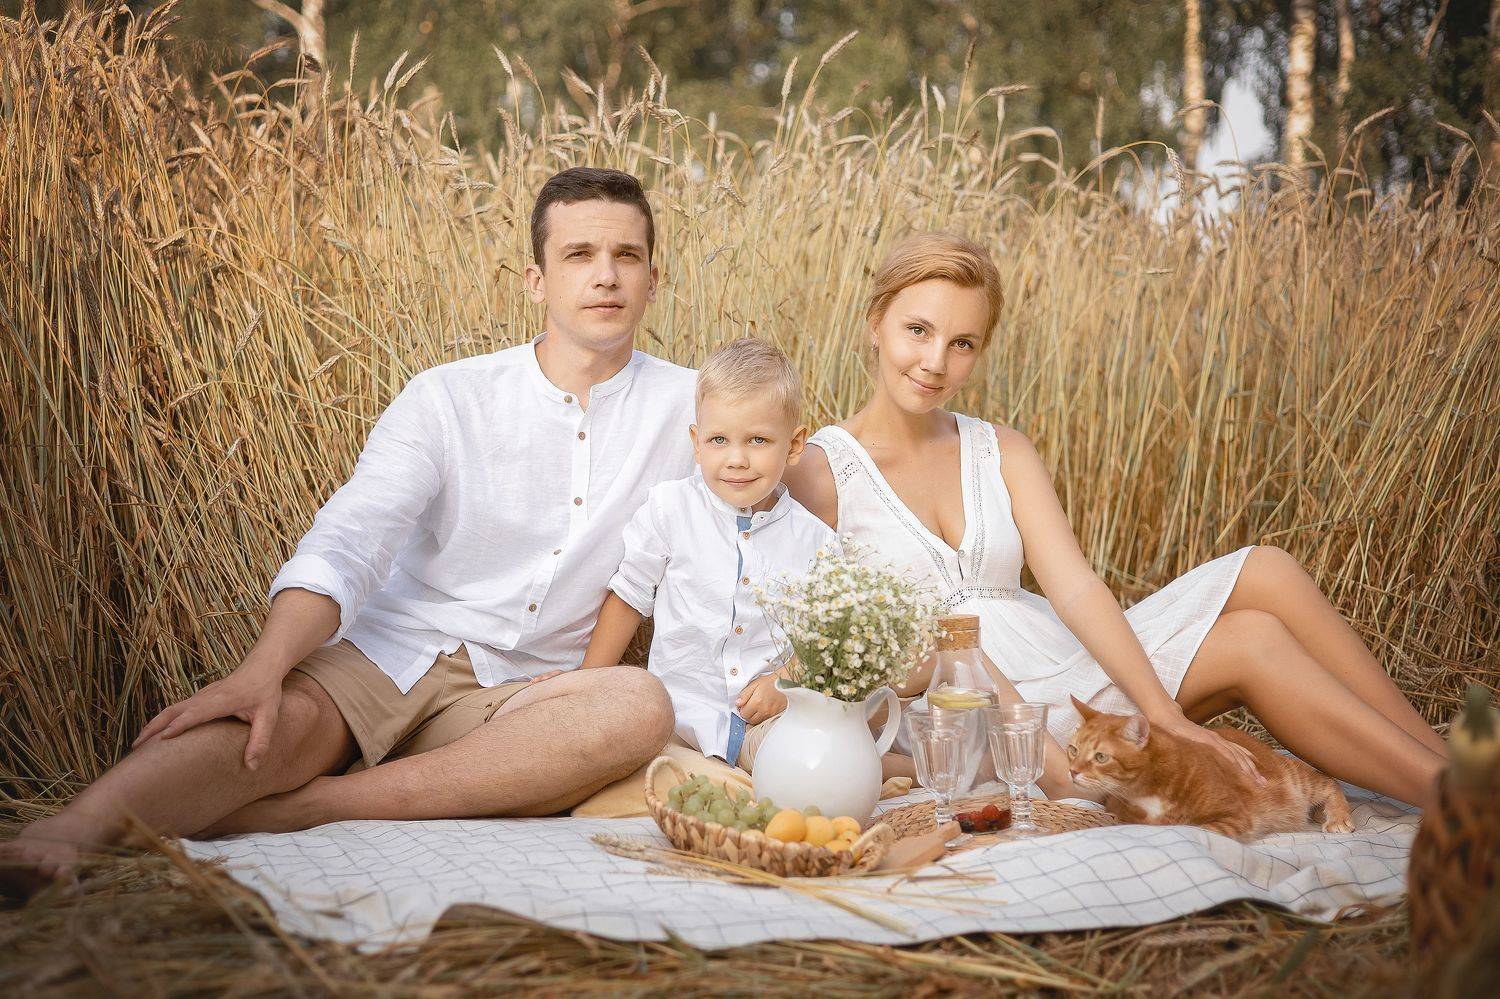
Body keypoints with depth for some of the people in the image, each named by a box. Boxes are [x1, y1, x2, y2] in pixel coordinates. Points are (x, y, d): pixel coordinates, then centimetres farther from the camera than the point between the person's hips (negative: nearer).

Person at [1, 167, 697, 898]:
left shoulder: (686, 406, 8)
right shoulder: (447, 398, 3)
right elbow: (346, 543, -10)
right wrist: (260, 671, -29)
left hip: (511, 699, 1)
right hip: (388, 649, 0)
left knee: (639, 707, -33)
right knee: (282, 714, -34)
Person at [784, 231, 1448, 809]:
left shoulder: (1001, 452, 11)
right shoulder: (822, 472, -4)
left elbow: (1076, 588, -2)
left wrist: (1164, 713, -18)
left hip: (1068, 662, 6)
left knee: (1263, 572, -14)